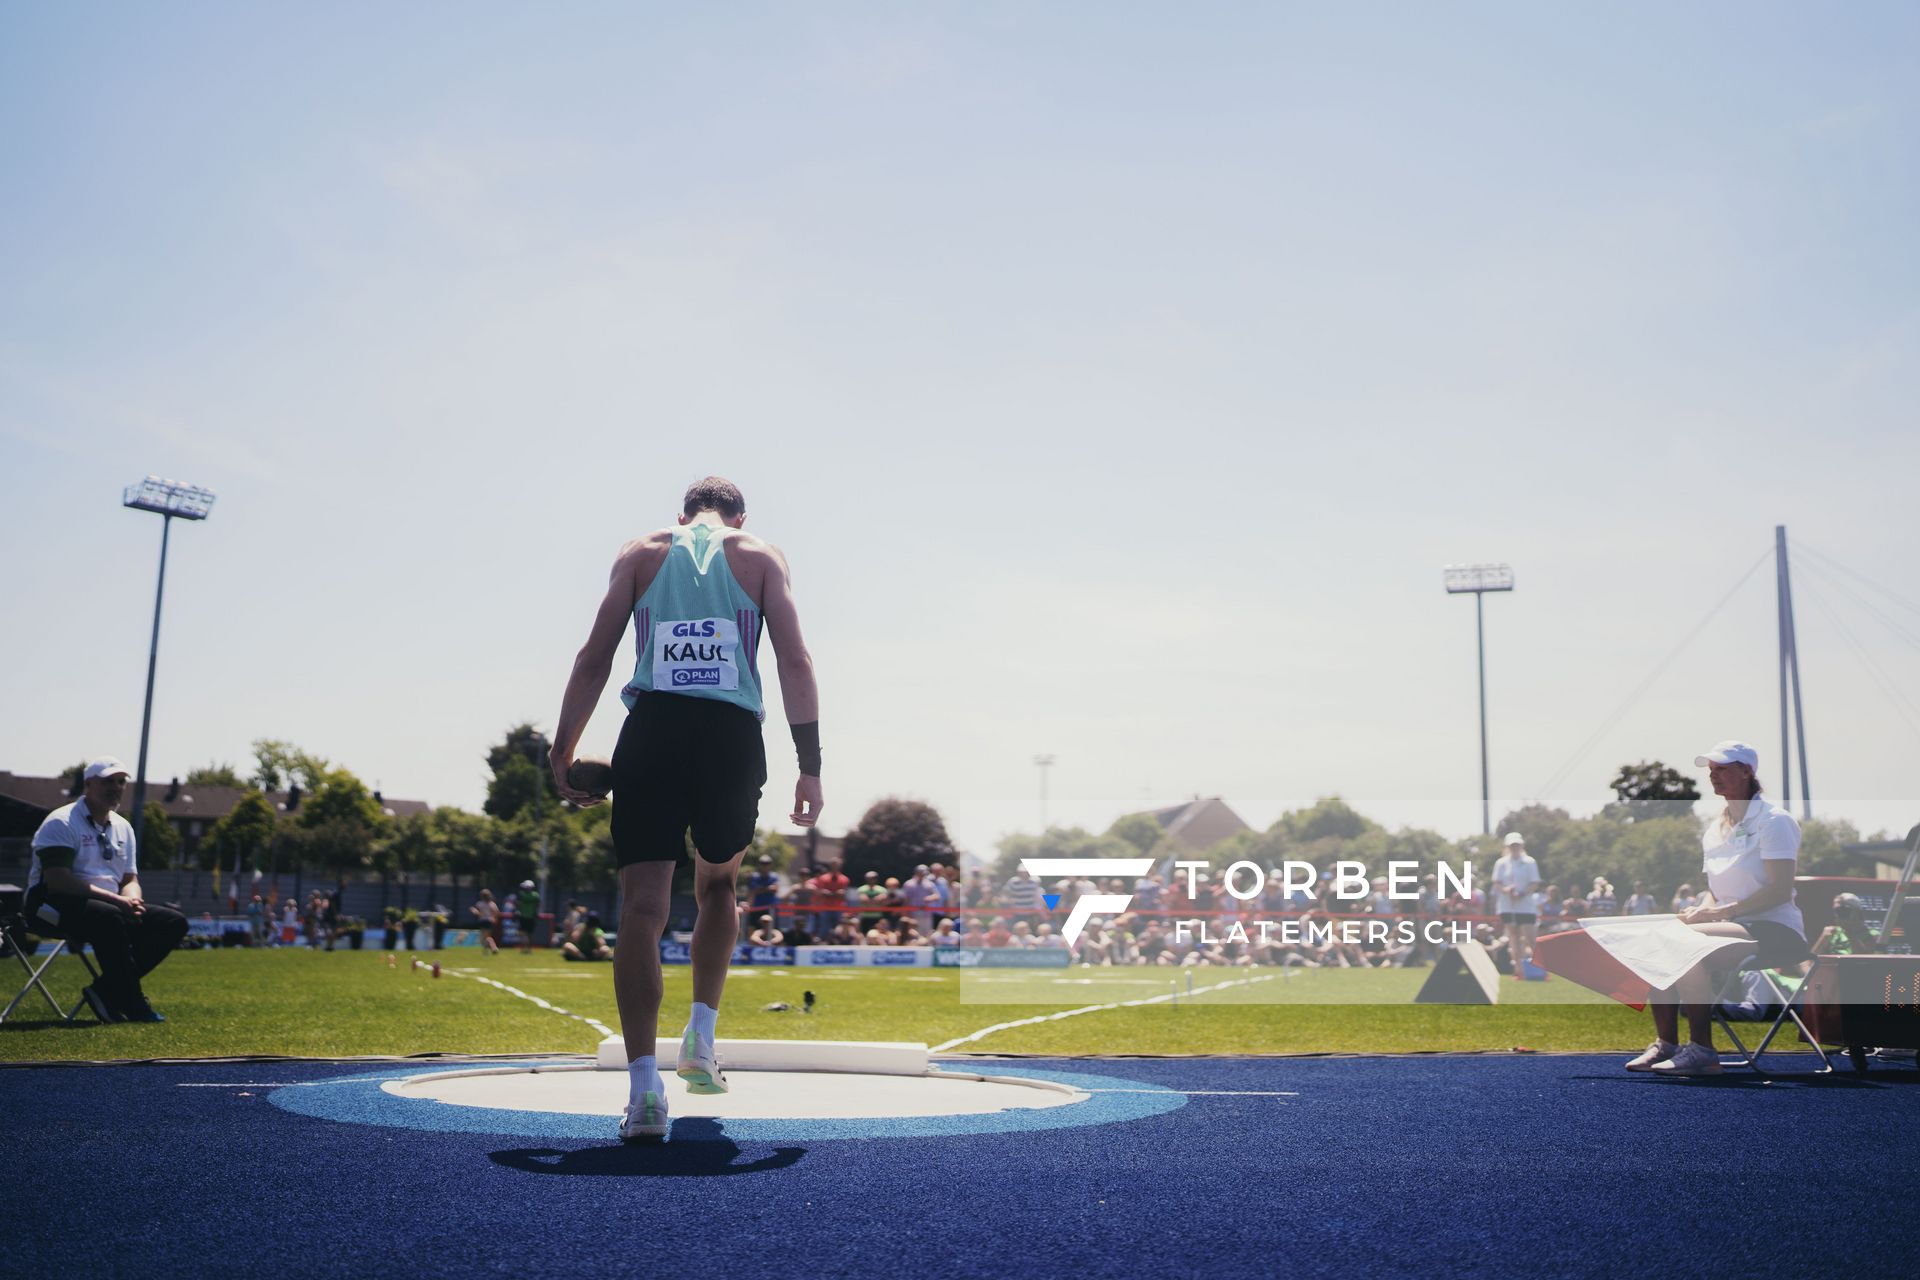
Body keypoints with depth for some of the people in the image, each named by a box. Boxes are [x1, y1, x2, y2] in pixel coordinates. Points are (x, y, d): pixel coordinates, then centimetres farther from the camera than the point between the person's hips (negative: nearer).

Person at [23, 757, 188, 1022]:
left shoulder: (123, 828, 17)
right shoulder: (61, 822, -8)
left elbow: (131, 879, 17)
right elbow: (58, 881, -20)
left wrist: (132, 900, -10)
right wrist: (116, 899, -26)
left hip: (113, 905, 8)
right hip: (56, 904, -8)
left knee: (174, 922, -10)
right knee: (109, 917, -39)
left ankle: (106, 991, -15)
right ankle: (134, 1006, -29)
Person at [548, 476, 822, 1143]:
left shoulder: (641, 553, 16)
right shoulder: (762, 556, 15)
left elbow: (594, 657, 7)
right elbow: (795, 662, 4)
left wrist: (562, 750, 10)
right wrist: (810, 767, 3)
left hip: (652, 730, 0)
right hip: (734, 737, 1)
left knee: (642, 908, -3)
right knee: (718, 887, 25)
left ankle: (644, 1088, -14)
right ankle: (701, 1037, 18)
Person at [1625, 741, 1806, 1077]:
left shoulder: (1774, 820, -7)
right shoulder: (1714, 829, 16)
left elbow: (1780, 890, -17)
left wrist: (1720, 911, -21)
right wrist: (1704, 908, -3)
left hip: (1774, 930, -8)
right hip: (1731, 926, 8)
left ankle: (1701, 1051, -26)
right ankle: (1665, 1043, -11)